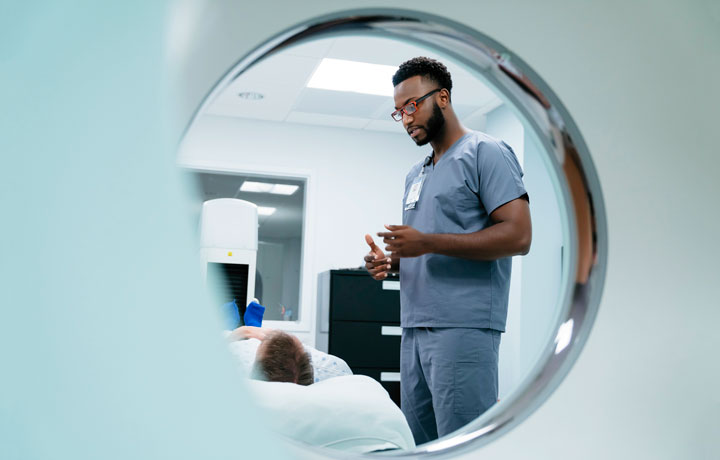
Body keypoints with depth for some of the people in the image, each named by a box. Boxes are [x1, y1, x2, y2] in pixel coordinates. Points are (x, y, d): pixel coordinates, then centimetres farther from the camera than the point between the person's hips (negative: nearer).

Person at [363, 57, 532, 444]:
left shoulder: (485, 152, -2)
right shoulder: (415, 175, 23)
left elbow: (518, 235, -14)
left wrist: (427, 243, -17)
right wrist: (389, 261, 6)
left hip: (463, 328, -8)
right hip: (414, 327, 8)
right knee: (417, 446, 10)